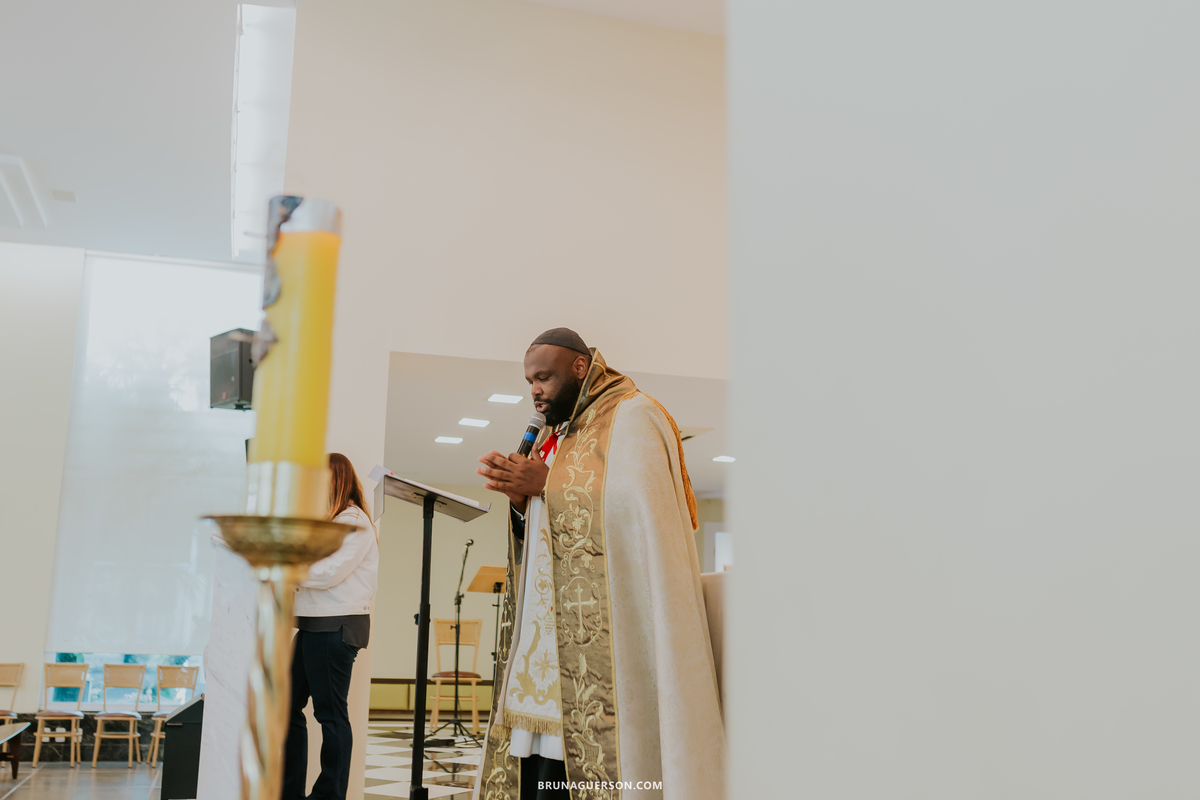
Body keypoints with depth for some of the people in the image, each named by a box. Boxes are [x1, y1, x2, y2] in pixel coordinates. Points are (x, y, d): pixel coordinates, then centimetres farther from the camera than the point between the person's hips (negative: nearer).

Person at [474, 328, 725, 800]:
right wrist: (520, 497, 2)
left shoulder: (631, 417, -1)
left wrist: (546, 486, -12)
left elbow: (640, 509, -16)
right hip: (551, 635, 8)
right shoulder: (558, 435, 23)